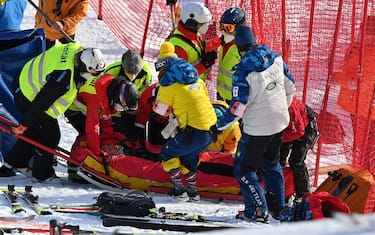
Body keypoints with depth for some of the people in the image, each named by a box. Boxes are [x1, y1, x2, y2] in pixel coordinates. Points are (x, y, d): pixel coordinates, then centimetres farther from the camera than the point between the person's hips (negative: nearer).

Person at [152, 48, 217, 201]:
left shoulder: (170, 84, -5)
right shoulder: (197, 80, 15)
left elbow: (160, 110, 4)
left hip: (194, 132, -7)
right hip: (210, 131, 7)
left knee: (167, 154, 13)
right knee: (187, 156, 30)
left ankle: (179, 191, 10)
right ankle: (193, 191, 32)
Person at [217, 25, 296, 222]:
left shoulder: (243, 70, -23)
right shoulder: (275, 58, -4)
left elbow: (238, 106, -24)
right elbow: (290, 87, 8)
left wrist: (219, 125, -12)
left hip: (257, 128, -7)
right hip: (280, 123, 7)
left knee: (244, 169, 9)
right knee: (271, 163, 26)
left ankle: (257, 211, 6)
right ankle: (279, 207, 31)